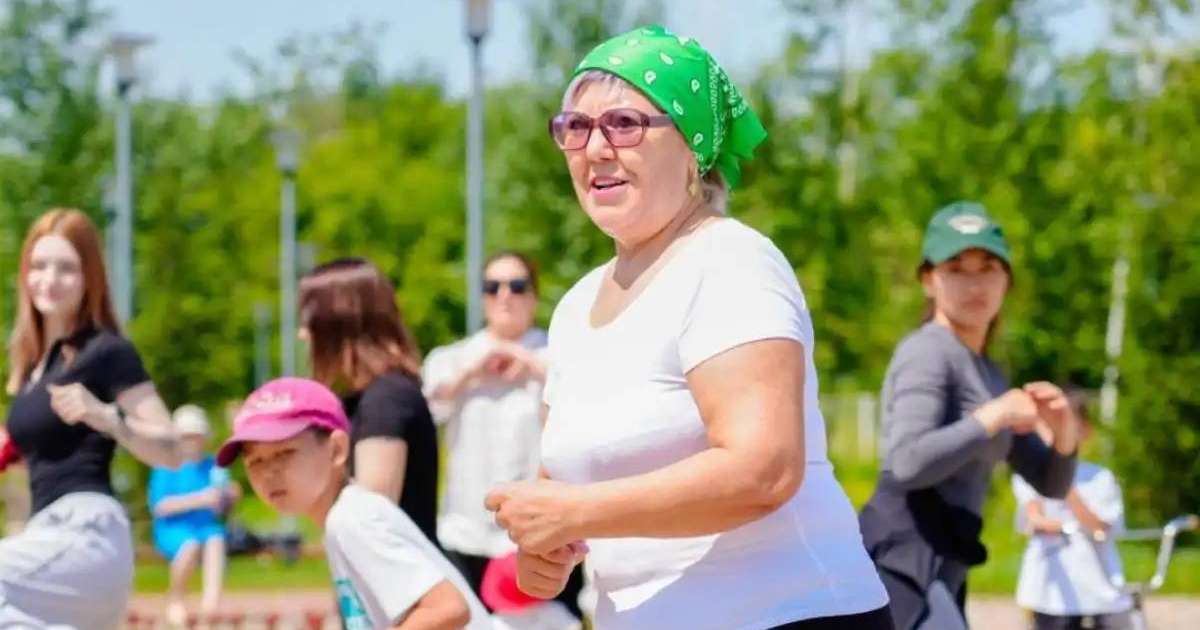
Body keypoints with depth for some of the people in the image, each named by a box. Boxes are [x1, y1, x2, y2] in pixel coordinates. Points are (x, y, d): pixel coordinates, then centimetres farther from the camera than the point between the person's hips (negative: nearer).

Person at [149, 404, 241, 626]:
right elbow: (160, 506, -13)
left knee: (216, 539, -31)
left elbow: (220, 509, 12)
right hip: (173, 530, -3)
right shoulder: (167, 466, -2)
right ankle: (175, 600, -11)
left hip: (207, 526, 3)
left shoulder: (213, 466, 9)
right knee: (191, 545, -34)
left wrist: (229, 497, -12)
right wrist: (199, 499, -22)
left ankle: (212, 596, -47)